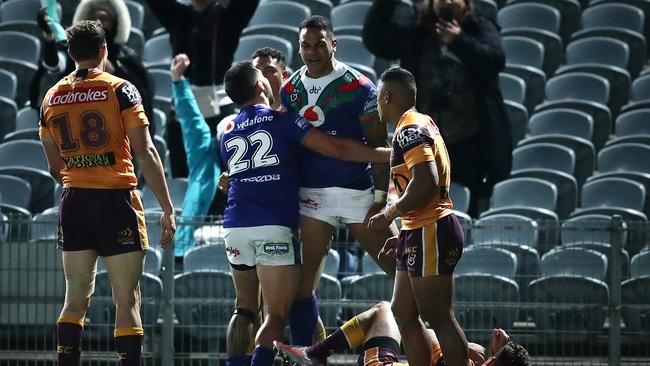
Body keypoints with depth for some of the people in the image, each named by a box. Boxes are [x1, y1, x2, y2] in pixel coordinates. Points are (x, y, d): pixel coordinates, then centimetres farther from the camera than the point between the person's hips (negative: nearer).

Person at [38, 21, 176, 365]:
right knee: (127, 301, -2)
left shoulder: (51, 98, 7)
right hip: (116, 200, -4)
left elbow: (54, 167, 13)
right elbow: (145, 152, -12)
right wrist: (167, 209, -10)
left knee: (75, 299, 10)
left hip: (73, 203, 4)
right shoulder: (120, 90, -6)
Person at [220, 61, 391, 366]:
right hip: (274, 227, -5)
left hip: (235, 226, 5)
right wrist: (390, 154, 0)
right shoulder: (282, 120, 1)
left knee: (245, 308, 20)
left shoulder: (227, 135, 18)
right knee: (276, 315, -6)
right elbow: (336, 148, -5)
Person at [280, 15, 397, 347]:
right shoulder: (290, 91, 8)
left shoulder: (358, 88, -7)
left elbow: (379, 146, -8)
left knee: (402, 271, -3)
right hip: (311, 195, 4)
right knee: (302, 284, 1)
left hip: (357, 192, -4)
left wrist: (380, 199, -14)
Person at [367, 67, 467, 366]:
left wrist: (390, 214, -14)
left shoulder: (410, 129, -13)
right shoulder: (422, 124, 19)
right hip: (420, 233, 11)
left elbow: (426, 183, -26)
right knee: (404, 314, 12)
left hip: (429, 235, -11)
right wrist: (403, 235, 23)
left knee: (438, 318, -9)